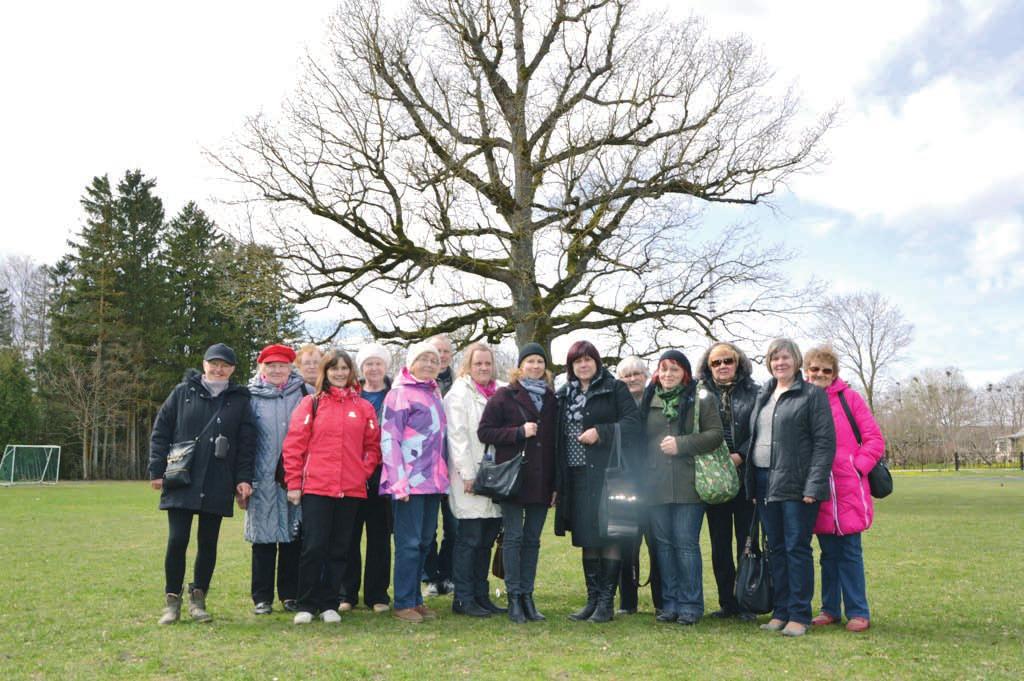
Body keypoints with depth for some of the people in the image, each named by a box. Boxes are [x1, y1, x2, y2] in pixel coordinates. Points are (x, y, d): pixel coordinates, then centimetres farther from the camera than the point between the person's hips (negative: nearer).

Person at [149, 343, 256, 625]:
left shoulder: (239, 400, 6)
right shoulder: (183, 392, 5)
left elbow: (247, 443, 5)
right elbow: (160, 431, 4)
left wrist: (243, 478, -3)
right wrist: (157, 470, -2)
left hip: (218, 485, 1)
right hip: (181, 482, -1)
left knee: (208, 542, 7)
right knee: (177, 540, -3)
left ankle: (198, 598, 21)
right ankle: (172, 600, 13)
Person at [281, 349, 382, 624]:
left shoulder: (363, 407, 9)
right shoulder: (311, 403, 2)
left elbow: (373, 446, 13)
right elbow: (294, 444, -1)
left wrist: (364, 472, -1)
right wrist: (293, 483, -4)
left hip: (351, 489, 3)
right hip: (315, 488, -2)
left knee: (339, 550, 8)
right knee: (314, 547, -2)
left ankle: (329, 604, 19)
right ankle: (306, 605, 12)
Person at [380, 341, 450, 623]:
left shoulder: (435, 393, 16)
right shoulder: (400, 393, -6)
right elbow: (389, 438, -11)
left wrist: (443, 476, 16)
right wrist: (398, 481, -16)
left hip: (433, 480, 7)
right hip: (409, 481, -7)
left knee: (425, 541, 12)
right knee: (409, 543, -3)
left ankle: (415, 599, 22)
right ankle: (403, 603, 8)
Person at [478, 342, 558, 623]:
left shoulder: (551, 399, 12)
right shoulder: (504, 396, 0)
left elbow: (556, 441, 13)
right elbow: (484, 431, -5)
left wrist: (556, 483, 8)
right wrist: (519, 432, -14)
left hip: (541, 481, 4)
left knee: (532, 539, 9)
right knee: (514, 537, -1)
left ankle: (527, 595, 17)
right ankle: (514, 597, 7)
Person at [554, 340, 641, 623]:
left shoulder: (615, 388, 0)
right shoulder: (564, 394, 14)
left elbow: (633, 422, -9)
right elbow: (559, 436, 13)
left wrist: (600, 433, -18)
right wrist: (557, 481, 9)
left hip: (607, 472, -5)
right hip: (577, 474, 5)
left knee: (609, 536, -3)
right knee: (586, 539, 10)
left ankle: (607, 602, 6)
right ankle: (592, 599, 20)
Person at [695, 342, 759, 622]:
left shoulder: (753, 393, 3)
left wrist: (739, 456, -14)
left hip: (745, 476, -2)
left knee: (746, 541, 2)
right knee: (719, 543, 7)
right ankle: (726, 603, 17)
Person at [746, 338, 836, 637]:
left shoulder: (812, 394, -3)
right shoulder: (763, 396, 17)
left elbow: (825, 442, -9)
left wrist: (814, 485, -16)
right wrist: (752, 484, 11)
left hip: (796, 485, -6)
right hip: (765, 483, 6)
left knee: (797, 548, -1)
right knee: (775, 549, 11)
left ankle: (799, 615, 8)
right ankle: (780, 611, 20)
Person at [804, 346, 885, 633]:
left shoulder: (849, 397, -1)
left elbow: (875, 439, -1)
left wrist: (858, 467, -8)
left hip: (848, 490, -3)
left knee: (850, 552, 2)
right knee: (828, 553, 12)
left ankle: (858, 612, 13)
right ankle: (830, 609, 22)